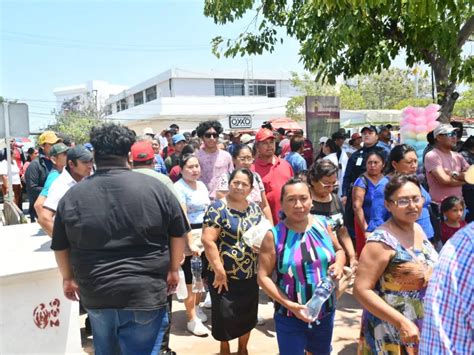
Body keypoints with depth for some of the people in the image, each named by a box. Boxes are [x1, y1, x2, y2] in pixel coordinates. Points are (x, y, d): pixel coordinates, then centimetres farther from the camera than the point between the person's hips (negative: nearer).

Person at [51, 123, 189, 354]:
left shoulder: (72, 195, -2)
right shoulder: (155, 188, -7)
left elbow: (60, 246, 8)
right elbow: (178, 233, 1)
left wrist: (68, 278, 23)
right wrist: (173, 270, 14)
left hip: (95, 293, 3)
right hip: (146, 293, -3)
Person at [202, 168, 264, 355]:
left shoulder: (255, 208, 5)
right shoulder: (218, 207, -13)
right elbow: (208, 240, -19)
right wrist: (219, 271, -20)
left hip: (250, 275, 5)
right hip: (225, 275, -5)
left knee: (248, 316, 18)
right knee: (225, 316, 9)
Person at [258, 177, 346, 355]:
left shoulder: (322, 224, -5)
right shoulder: (274, 235, -16)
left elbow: (339, 250, 12)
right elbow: (263, 277, -13)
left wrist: (339, 264, -11)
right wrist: (289, 305, -21)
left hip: (326, 313, 4)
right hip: (290, 317, -4)